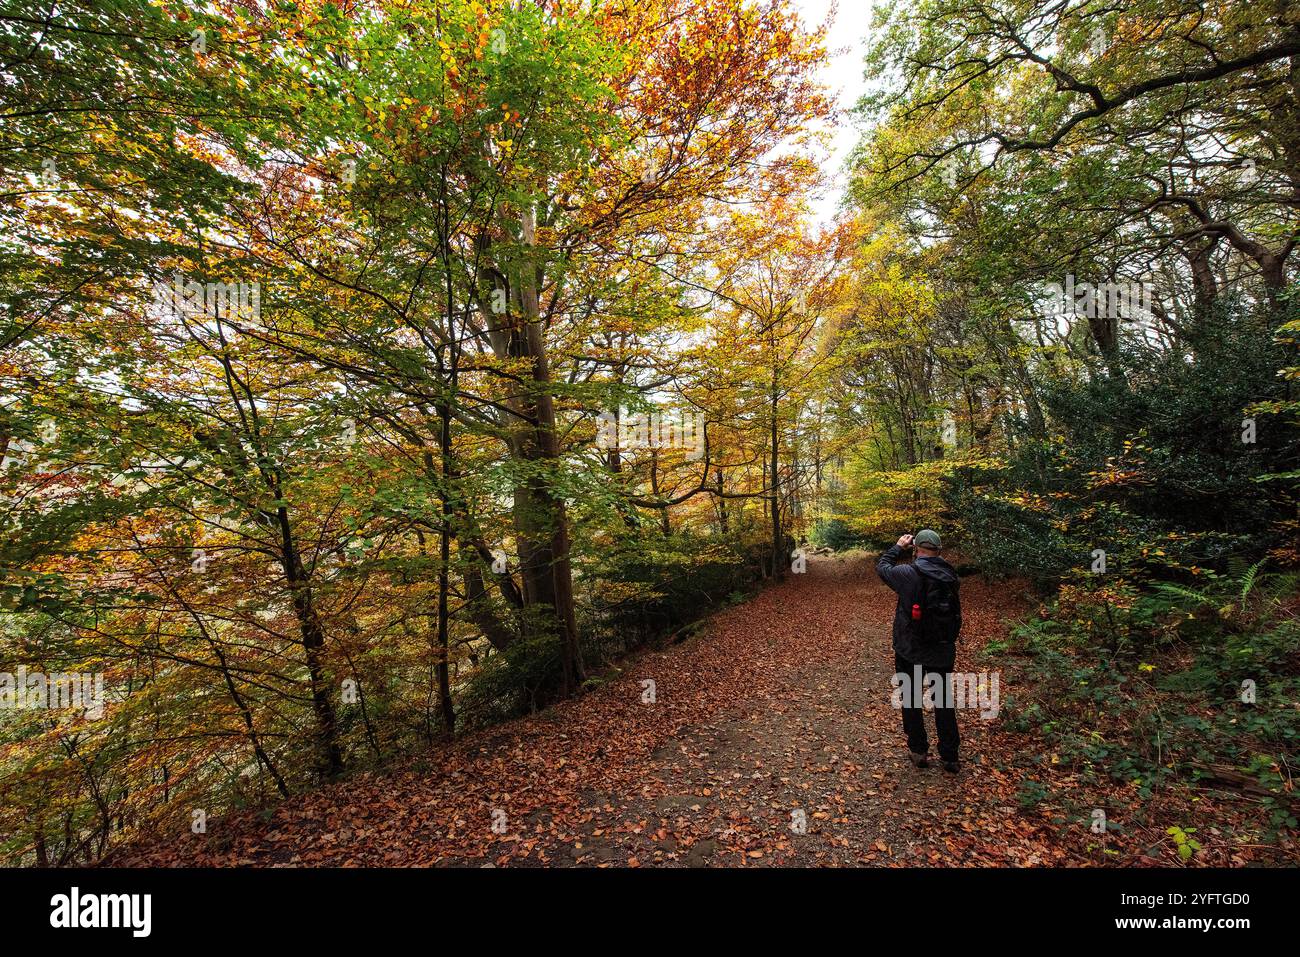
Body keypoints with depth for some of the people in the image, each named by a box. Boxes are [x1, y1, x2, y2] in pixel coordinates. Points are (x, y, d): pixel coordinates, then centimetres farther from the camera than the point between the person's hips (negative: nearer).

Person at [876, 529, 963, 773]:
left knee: (911, 701, 14)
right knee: (944, 703, 17)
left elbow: (881, 566, 0)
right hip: (943, 652, 4)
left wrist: (899, 547, 12)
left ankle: (919, 752, 22)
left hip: (910, 652, -4)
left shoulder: (908, 574, -18)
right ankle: (950, 757, 25)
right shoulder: (951, 576, -6)